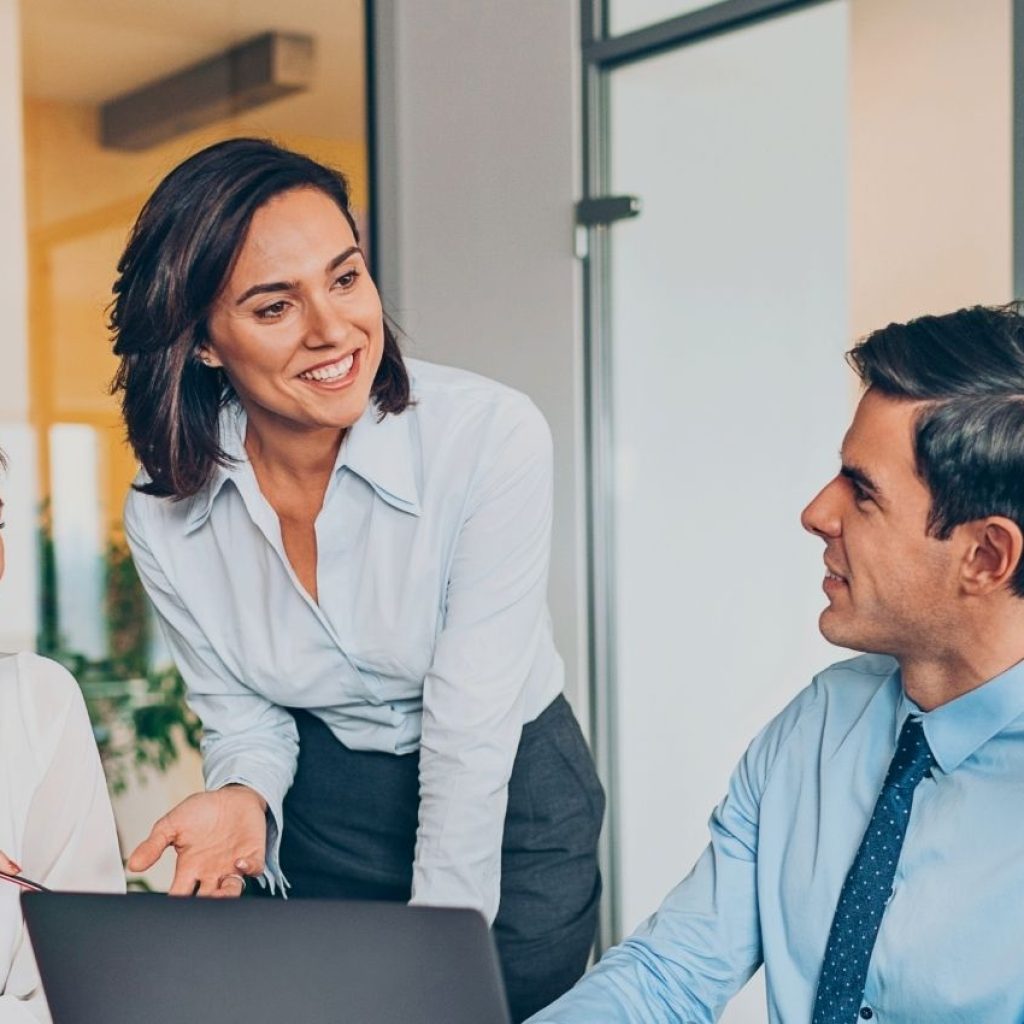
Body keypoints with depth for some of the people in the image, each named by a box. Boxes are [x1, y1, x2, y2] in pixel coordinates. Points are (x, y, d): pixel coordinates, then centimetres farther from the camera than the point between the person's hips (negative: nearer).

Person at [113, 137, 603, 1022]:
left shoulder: (493, 438, -26)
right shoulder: (164, 516, -13)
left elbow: (471, 732, -24)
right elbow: (240, 710, 0)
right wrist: (245, 797, -22)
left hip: (508, 818, -2)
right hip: (317, 825, 3)